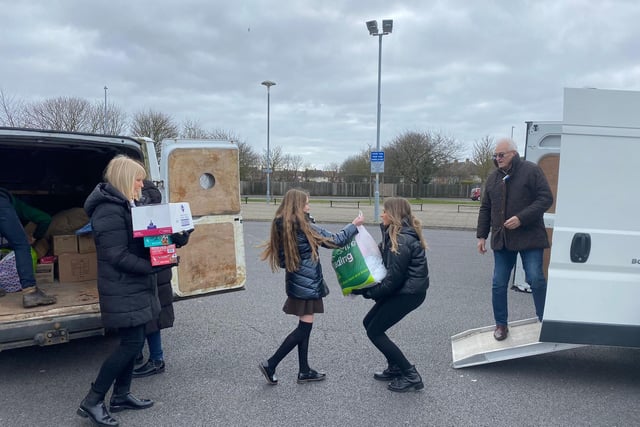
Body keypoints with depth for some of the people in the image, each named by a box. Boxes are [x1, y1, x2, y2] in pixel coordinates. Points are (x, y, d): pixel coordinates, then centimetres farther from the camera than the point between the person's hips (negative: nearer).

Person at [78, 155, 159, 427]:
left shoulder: (124, 205, 13)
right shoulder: (109, 211, -19)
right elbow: (118, 256, -23)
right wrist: (154, 266, -23)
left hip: (132, 285, 10)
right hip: (122, 289, -10)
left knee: (132, 342, 14)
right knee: (132, 343, -6)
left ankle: (121, 395, 27)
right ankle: (92, 402, 6)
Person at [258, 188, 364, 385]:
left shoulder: (281, 226, 5)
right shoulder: (305, 227, -18)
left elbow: (281, 258, 11)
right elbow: (335, 241, -12)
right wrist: (354, 225, -1)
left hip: (296, 281, 8)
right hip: (307, 283, -8)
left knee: (304, 326, 14)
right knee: (304, 327, 0)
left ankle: (304, 371, 21)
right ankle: (270, 364, 1)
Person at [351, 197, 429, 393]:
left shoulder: (402, 240, -22)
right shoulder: (395, 234, 10)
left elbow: (394, 278, -22)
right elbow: (382, 257, 12)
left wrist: (367, 292, -14)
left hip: (409, 292, -10)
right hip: (403, 289, 10)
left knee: (374, 332, -4)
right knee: (369, 323, 15)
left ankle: (411, 376, 2)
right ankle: (395, 368, 24)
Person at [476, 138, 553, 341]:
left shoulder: (531, 171, -4)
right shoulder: (493, 178, 13)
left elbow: (546, 199, -10)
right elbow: (485, 209, 16)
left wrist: (521, 218, -19)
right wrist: (481, 235, 11)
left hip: (529, 238, -5)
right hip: (502, 240, 5)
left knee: (536, 279, -6)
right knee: (498, 284, 5)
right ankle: (501, 324, 20)